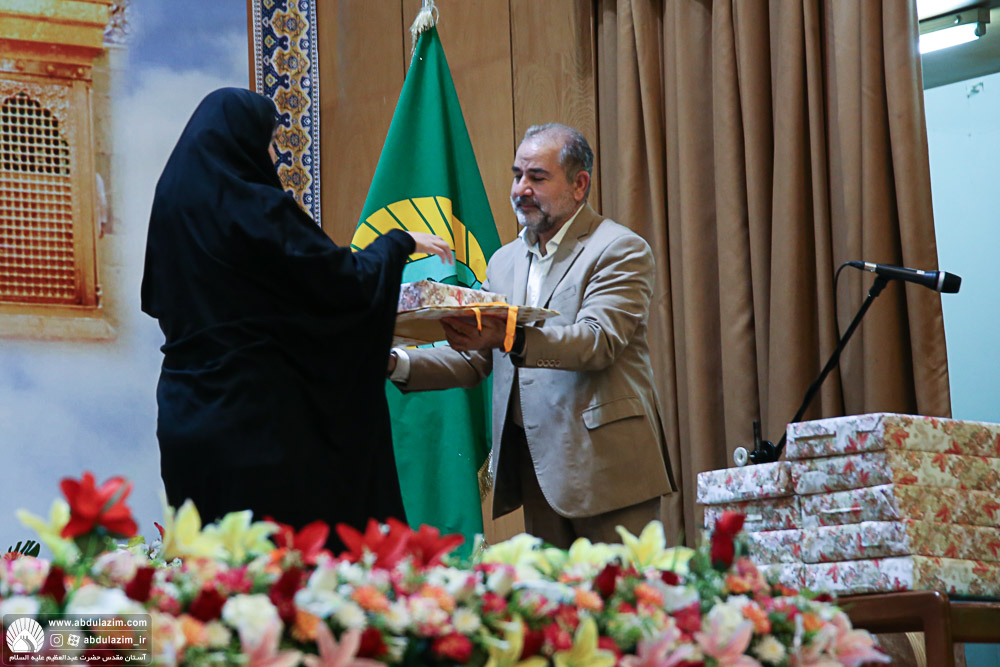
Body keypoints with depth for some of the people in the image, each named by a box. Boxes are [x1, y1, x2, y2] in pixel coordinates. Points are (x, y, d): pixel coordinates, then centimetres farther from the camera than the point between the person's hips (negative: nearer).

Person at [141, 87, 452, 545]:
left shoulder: (172, 204, 8)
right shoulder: (255, 210, -13)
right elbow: (344, 280, -11)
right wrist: (401, 242, 7)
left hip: (184, 416, 8)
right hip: (256, 414, -8)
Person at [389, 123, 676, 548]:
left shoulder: (620, 250, -3)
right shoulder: (504, 261, 18)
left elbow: (599, 340, -19)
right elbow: (472, 361, 16)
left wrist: (509, 338, -34)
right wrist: (400, 365, -2)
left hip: (603, 463, -6)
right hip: (536, 467, 6)